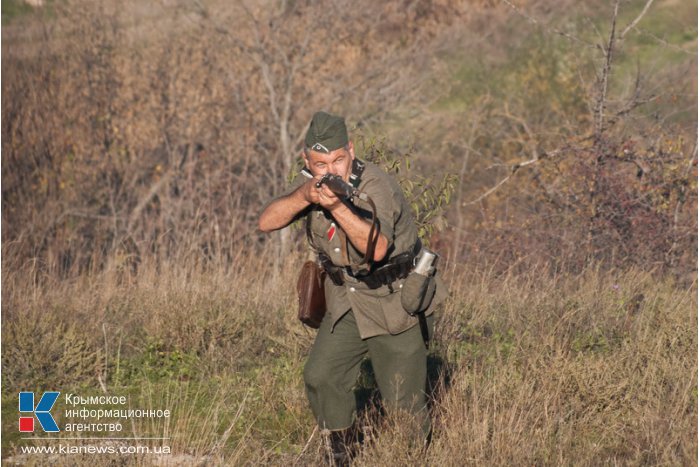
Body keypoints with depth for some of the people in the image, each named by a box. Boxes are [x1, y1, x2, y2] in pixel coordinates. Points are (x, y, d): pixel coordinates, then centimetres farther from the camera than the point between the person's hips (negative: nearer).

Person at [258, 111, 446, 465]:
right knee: (321, 377, -4)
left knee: (403, 403, -4)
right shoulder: (314, 182, -4)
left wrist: (338, 206, -51)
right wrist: (304, 196, -30)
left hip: (396, 302, -6)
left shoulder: (375, 186, -26)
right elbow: (267, 222, -14)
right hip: (347, 300, 6)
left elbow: (377, 248, -41)